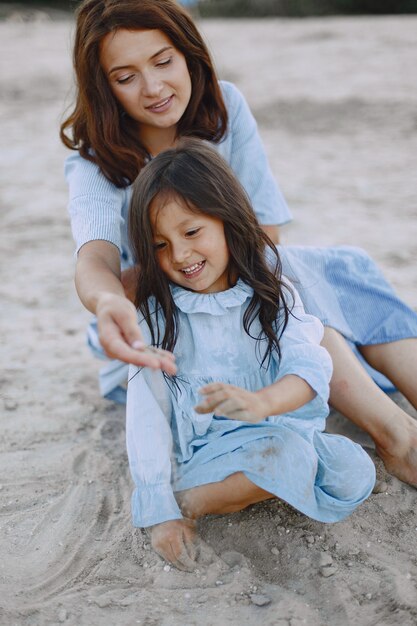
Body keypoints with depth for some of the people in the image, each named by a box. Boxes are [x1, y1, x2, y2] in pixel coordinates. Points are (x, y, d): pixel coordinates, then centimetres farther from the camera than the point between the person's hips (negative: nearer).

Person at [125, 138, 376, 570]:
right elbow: (146, 415, -9)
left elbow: (310, 365, -15)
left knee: (354, 473, -18)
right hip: (202, 449, -4)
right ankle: (181, 504, -11)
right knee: (288, 454, -29)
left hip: (278, 430, 4)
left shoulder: (271, 296, -1)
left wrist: (261, 401, -39)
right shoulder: (153, 316, -5)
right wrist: (159, 513, -15)